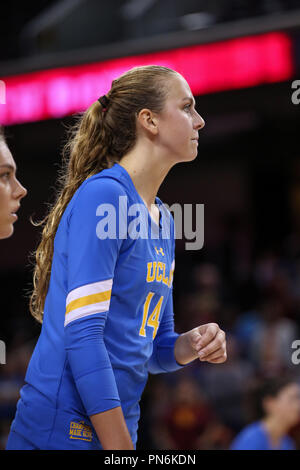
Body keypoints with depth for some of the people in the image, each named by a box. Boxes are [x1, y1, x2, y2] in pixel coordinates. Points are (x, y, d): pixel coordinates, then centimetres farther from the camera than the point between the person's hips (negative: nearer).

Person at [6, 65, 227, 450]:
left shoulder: (161, 219, 12)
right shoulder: (102, 194, -13)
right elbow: (81, 334, -20)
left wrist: (188, 346, -3)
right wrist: (122, 449, -21)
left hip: (117, 428, 8)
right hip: (64, 432, -8)